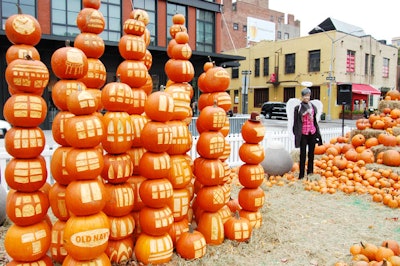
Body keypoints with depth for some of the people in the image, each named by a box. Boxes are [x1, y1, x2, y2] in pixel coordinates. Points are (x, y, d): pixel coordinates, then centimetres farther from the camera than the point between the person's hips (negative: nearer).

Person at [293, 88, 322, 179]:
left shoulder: (313, 107, 9)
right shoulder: (298, 108, -3)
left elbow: (315, 121, 13)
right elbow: (296, 122, -4)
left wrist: (318, 133, 11)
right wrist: (296, 134, -9)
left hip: (312, 133, 4)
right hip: (303, 133, -4)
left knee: (311, 153, 9)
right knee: (303, 154, 0)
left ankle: (310, 172, 18)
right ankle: (301, 174, 7)